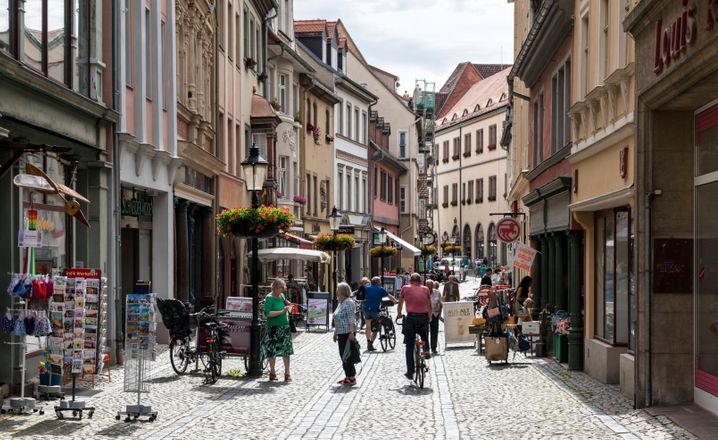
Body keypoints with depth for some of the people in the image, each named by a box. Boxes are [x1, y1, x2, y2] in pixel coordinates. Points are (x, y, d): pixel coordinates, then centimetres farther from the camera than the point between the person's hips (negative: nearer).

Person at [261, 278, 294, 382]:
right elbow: (268, 313, -22)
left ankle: (287, 373, 11)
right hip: (273, 327, -5)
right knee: (272, 350, 3)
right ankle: (272, 372, 18)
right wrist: (282, 311, -25)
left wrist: (288, 306, 3)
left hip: (285, 326, 5)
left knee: (286, 350, 4)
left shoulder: (282, 296, 10)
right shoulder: (269, 298, -10)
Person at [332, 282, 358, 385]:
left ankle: (352, 378, -1)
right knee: (343, 355, 11)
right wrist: (335, 333, 22)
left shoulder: (349, 302, -13)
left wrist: (351, 332, -25)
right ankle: (348, 376, 18)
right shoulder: (341, 303, 16)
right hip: (341, 333, 10)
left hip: (347, 333, -10)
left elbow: (351, 319, -19)